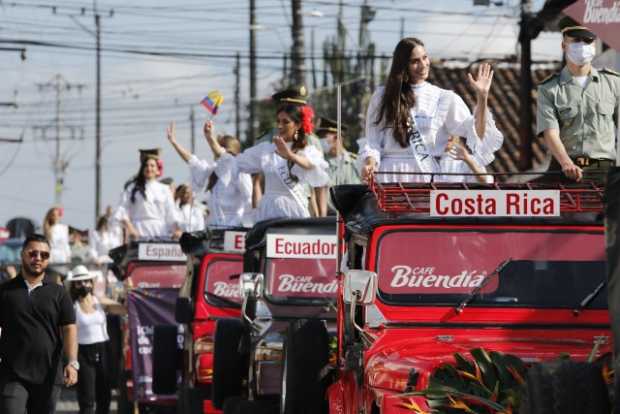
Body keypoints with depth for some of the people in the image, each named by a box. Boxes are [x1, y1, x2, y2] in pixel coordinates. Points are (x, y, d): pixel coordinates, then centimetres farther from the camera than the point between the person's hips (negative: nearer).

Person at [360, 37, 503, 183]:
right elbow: (373, 142, 9)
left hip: (429, 176, 0)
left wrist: (482, 97, -10)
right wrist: (370, 162, -10)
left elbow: (476, 134, -1)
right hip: (390, 176, 0)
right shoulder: (382, 97, 10)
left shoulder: (445, 99, 7)